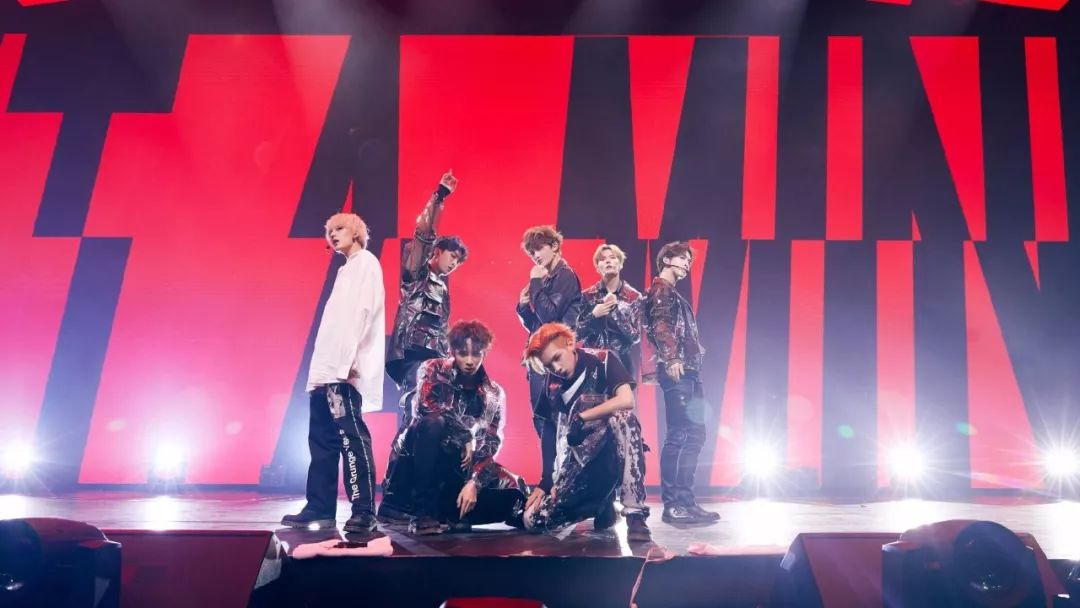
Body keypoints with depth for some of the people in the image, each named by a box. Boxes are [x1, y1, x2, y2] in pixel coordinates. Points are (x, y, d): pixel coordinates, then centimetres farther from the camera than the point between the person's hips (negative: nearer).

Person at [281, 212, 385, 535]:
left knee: (352, 437, -11)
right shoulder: (346, 269, 24)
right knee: (322, 439, 8)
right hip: (327, 370, 10)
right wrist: (322, 366, 15)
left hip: (346, 370, -10)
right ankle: (320, 508, 13)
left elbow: (364, 311, -14)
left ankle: (364, 512, -10)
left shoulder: (367, 263, -1)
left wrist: (349, 360, -23)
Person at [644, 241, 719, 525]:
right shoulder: (661, 289, -2)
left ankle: (685, 500, 12)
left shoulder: (674, 294, 27)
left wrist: (691, 365, 19)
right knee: (680, 436, -14)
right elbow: (660, 326, -16)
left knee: (693, 435, 9)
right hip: (677, 373, -11)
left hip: (688, 373, 11)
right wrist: (671, 359, -28)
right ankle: (673, 504, -13)